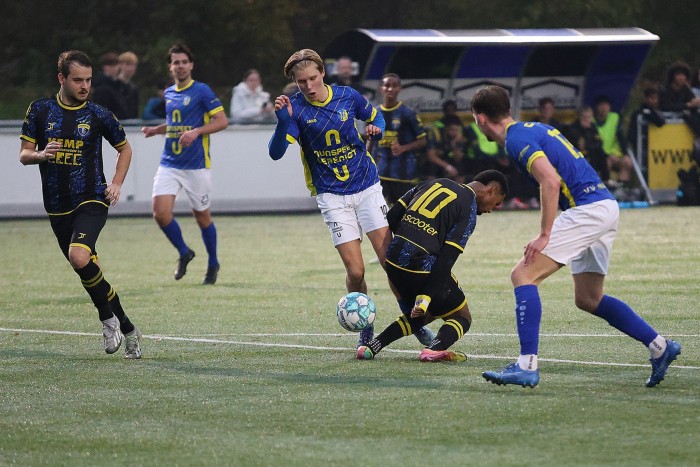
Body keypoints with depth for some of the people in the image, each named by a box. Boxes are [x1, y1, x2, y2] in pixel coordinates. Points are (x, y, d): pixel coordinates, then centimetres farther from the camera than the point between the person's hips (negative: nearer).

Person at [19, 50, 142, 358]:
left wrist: (117, 184, 1)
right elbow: (23, 154, 5)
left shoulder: (98, 115, -1)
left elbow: (124, 149, 14)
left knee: (79, 257, -28)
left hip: (92, 200, -4)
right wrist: (40, 154, -18)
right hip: (57, 206, 4)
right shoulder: (40, 110, 3)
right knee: (88, 270, 7)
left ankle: (109, 318, -8)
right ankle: (126, 329, 21)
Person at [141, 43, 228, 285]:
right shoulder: (169, 93, 12)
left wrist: (196, 132, -22)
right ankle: (184, 253, 11)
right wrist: (155, 130, 9)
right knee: (160, 212, -12)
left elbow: (222, 121, -10)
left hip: (197, 166, -5)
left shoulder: (202, 91, -7)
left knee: (202, 217, 6)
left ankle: (213, 264, 26)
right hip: (169, 164, 5)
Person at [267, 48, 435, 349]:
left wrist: (376, 129, -6)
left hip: (367, 187, 2)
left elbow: (375, 117, 17)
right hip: (332, 196, -2)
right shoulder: (295, 108, -10)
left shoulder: (348, 96, -3)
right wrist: (283, 120, -37)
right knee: (355, 271, -9)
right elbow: (276, 153, -21)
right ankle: (366, 328, 14)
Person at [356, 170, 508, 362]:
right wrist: (426, 297, -14)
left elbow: (392, 217, 15)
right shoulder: (469, 210, -3)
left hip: (392, 261, 7)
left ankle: (371, 347, 15)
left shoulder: (435, 183, 17)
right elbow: (447, 257, -12)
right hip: (423, 267, -7)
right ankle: (434, 349, -19)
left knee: (423, 315, 28)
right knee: (462, 317, 11)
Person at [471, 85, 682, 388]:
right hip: (606, 206, 10)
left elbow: (551, 181, -23)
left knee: (523, 275, -12)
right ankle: (660, 346, 20)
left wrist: (544, 235, -20)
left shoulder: (516, 139, -10)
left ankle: (527, 366, -20)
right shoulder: (534, 129, 20)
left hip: (587, 209, -10)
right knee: (588, 299, 19)